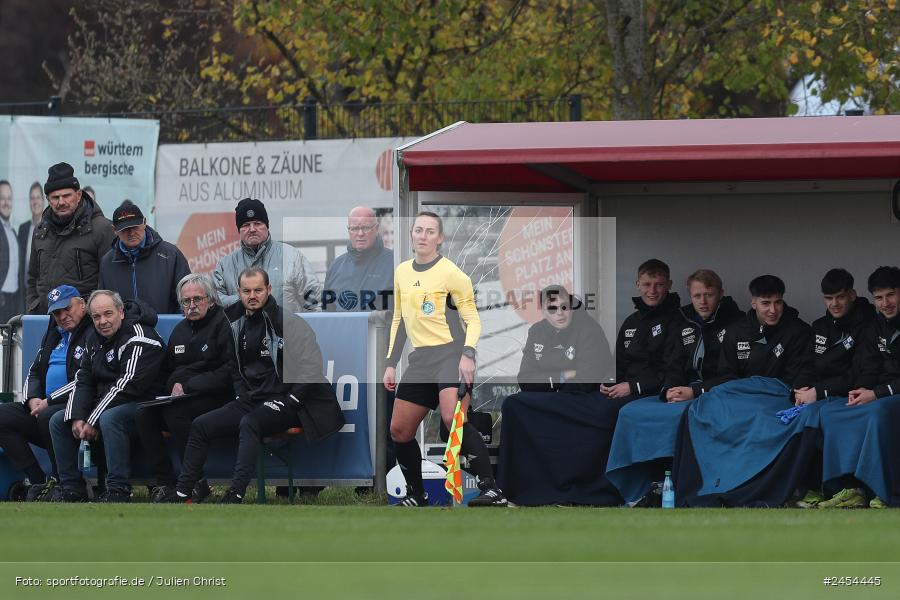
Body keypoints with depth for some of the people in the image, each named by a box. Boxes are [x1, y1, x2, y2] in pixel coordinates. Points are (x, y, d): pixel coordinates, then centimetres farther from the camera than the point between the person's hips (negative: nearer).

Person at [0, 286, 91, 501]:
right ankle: (38, 483, -12)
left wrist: (49, 402, -17)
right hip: (43, 405, 9)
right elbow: (33, 373, 24)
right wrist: (33, 399, 1)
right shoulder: (54, 334, 21)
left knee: (48, 416, -37)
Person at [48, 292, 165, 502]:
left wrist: (93, 421, -22)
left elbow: (127, 386, -24)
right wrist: (77, 417, -9)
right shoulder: (96, 339, 11)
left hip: (140, 404, -9)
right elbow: (83, 382, 10)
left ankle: (118, 490, -34)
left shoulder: (138, 338, -17)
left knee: (109, 418, -38)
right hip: (103, 404, 9)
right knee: (58, 421, 1)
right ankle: (71, 488, 1)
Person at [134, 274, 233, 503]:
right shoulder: (180, 330, 20)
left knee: (175, 412, -32)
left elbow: (228, 373, -15)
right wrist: (174, 386, 2)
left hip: (214, 398, -7)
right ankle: (165, 483, -19)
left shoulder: (224, 325, -5)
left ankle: (196, 483, -24)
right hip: (179, 397, 7)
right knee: (143, 414, -17)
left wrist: (187, 386, -14)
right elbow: (167, 372, 27)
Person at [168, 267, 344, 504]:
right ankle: (183, 492, -1)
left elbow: (311, 369, -14)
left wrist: (287, 402, -17)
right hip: (252, 401, 8)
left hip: (284, 403, -8)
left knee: (250, 424, -36)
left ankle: (236, 495, -44)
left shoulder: (288, 322, -12)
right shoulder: (238, 324, 10)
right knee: (200, 425, -1)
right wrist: (242, 397, 9)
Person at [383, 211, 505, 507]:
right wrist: (391, 364, 19)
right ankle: (416, 496, 22)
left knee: (453, 420, -27)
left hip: (451, 353, -7)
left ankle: (492, 490, -28)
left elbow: (473, 319, -4)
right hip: (420, 359, 7)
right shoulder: (402, 272, 14)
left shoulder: (451, 274, -6)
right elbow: (399, 320, 23)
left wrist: (468, 354, -20)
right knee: (399, 430, 5)